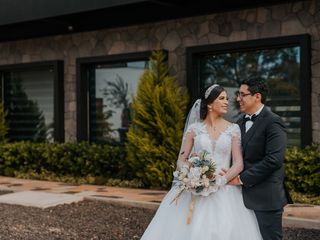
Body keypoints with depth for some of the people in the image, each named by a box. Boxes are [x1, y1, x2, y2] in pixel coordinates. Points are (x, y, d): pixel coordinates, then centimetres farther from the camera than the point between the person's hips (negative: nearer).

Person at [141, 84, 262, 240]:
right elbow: (181, 161, 5)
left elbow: (239, 163, -2)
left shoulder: (233, 129, 5)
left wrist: (219, 181, -16)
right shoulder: (194, 129, 5)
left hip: (224, 191, 0)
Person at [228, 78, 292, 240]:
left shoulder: (272, 122, -11)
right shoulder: (241, 122, 13)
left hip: (266, 196, -7)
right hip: (245, 195, 7)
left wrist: (242, 179, -16)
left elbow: (273, 160, -20)